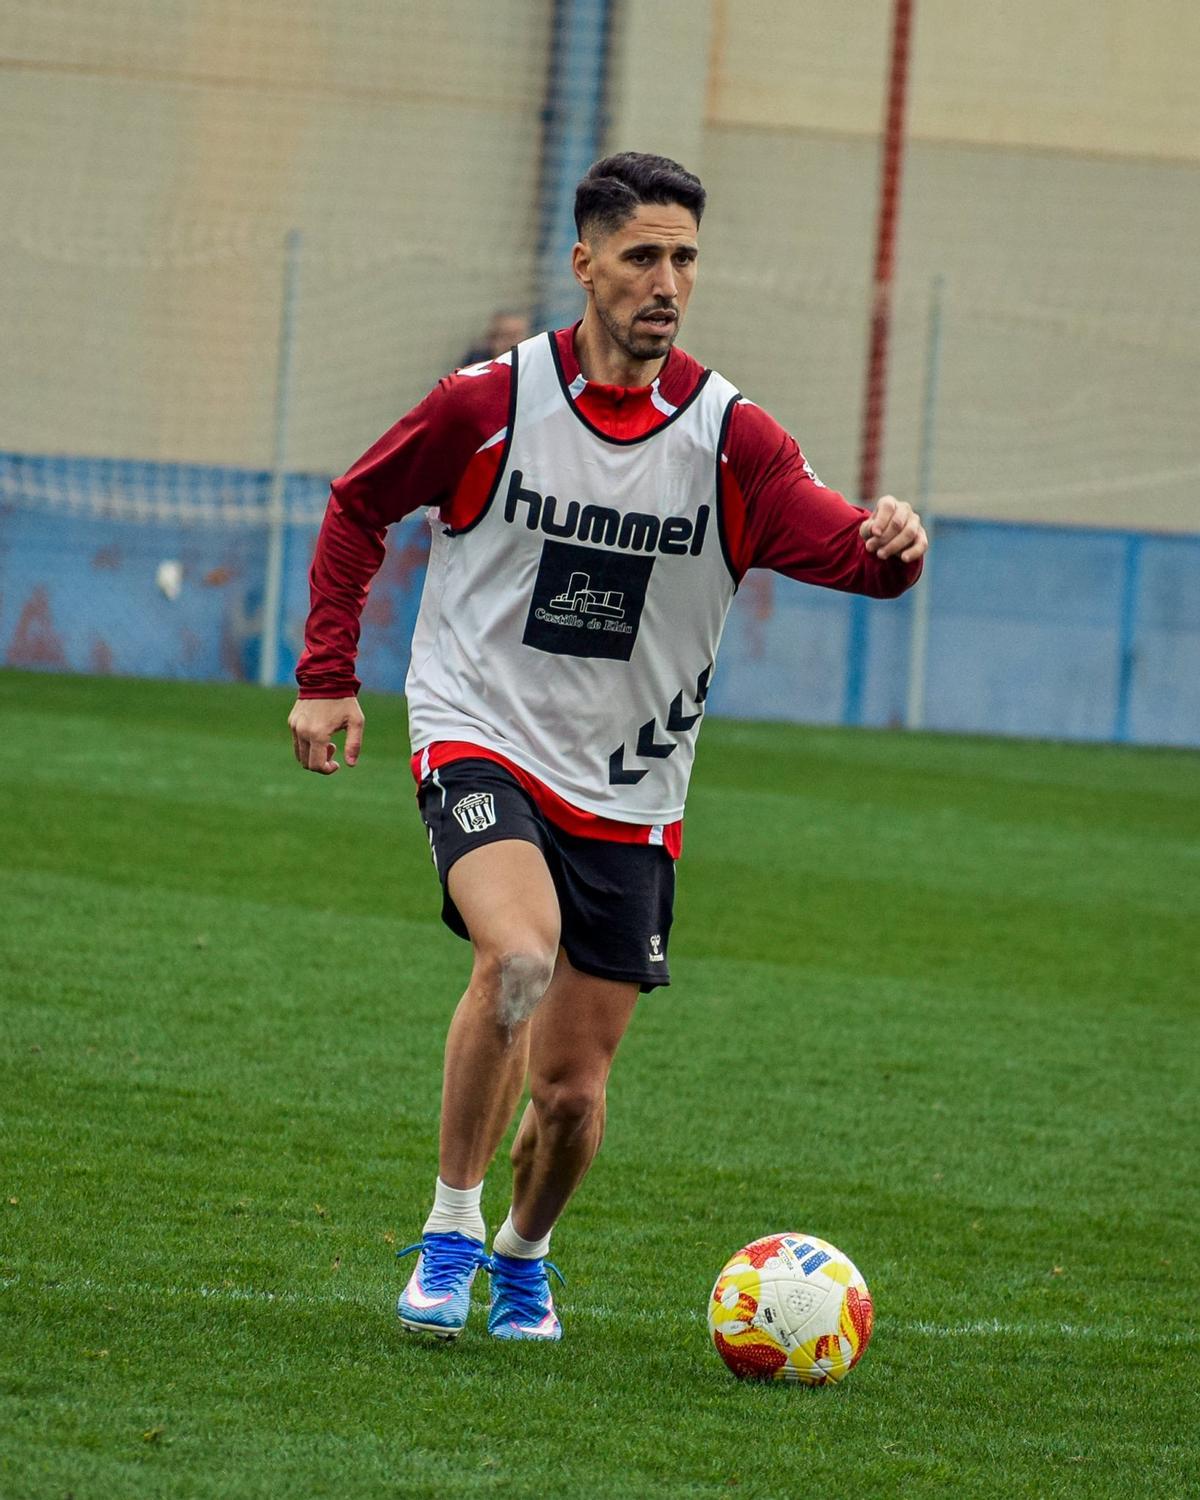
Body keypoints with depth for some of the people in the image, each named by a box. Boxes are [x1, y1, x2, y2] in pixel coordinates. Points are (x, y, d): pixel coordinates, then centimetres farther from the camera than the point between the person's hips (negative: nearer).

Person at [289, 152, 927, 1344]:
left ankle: (523, 1256, 36)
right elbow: (358, 507, 8)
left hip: (627, 797, 2)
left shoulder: (727, 435, -6)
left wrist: (888, 546, -42)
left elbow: (836, 542, -18)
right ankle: (450, 1226, -13)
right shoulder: (489, 404, -7)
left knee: (571, 1094, 4)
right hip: (481, 743, -2)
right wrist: (328, 675, 3)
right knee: (519, 956, -32)